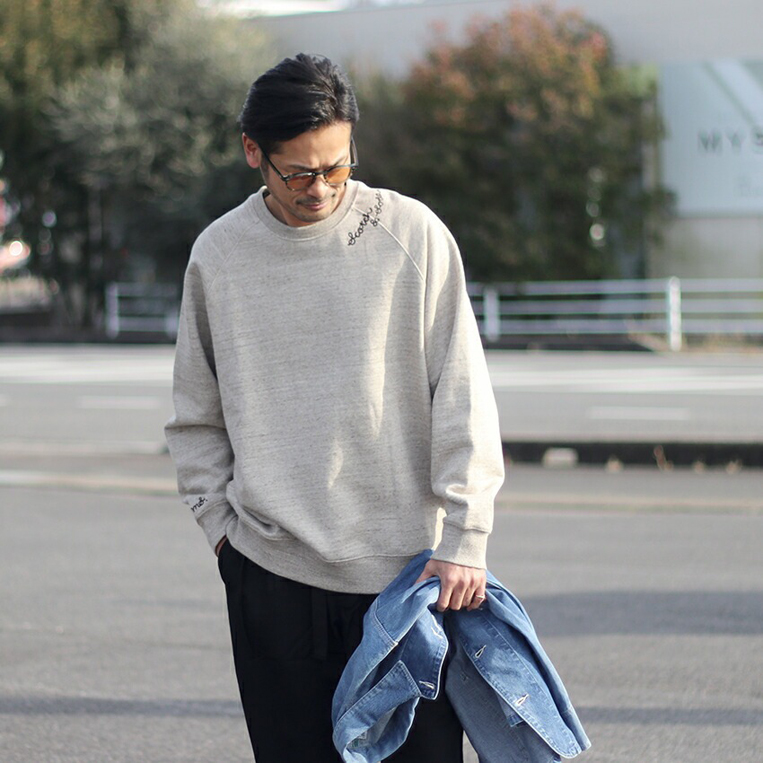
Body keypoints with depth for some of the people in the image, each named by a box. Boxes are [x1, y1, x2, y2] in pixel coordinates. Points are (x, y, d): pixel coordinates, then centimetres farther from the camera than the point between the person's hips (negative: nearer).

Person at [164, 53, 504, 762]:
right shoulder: (218, 253, 4)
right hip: (270, 571, 2)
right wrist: (219, 520, 6)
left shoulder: (412, 235, -2)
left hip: (405, 566, -1)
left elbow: (462, 398, -2)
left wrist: (464, 539, -6)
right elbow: (197, 414, 15)